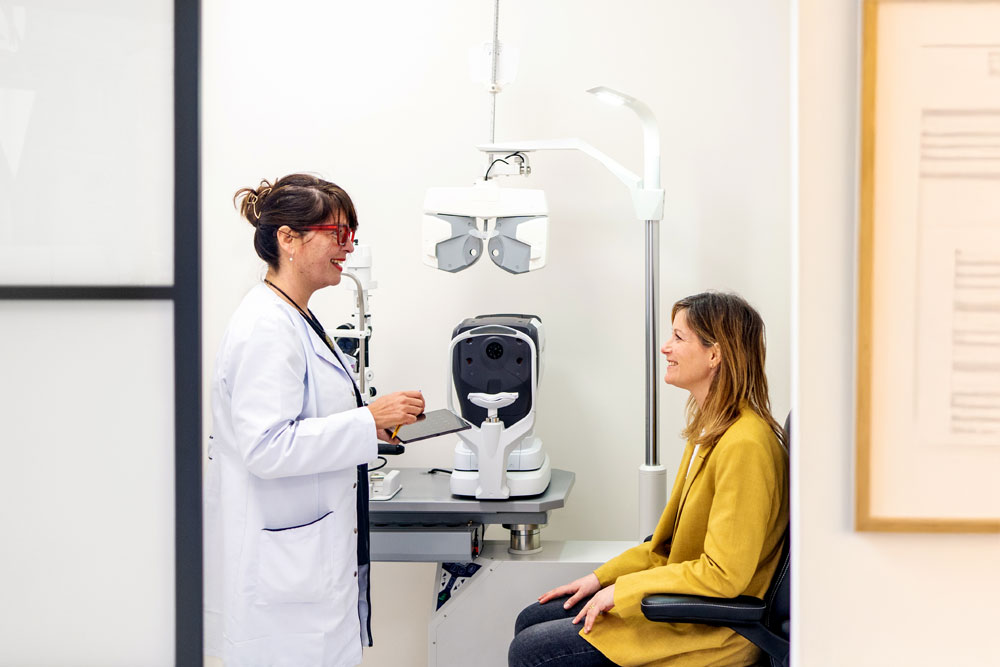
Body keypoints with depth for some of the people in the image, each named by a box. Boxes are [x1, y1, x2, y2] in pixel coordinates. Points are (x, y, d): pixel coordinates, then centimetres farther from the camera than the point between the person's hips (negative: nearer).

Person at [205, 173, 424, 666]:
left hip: (319, 554, 10)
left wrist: (377, 424, 12)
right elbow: (264, 448, -25)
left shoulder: (298, 320, 16)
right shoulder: (266, 329, -17)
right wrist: (368, 421, -22)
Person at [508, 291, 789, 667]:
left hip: (709, 634, -10)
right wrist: (601, 578, 11)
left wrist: (621, 590, -17)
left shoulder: (744, 445, -23)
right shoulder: (711, 430, 10)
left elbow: (723, 574, -25)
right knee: (530, 622, 9)